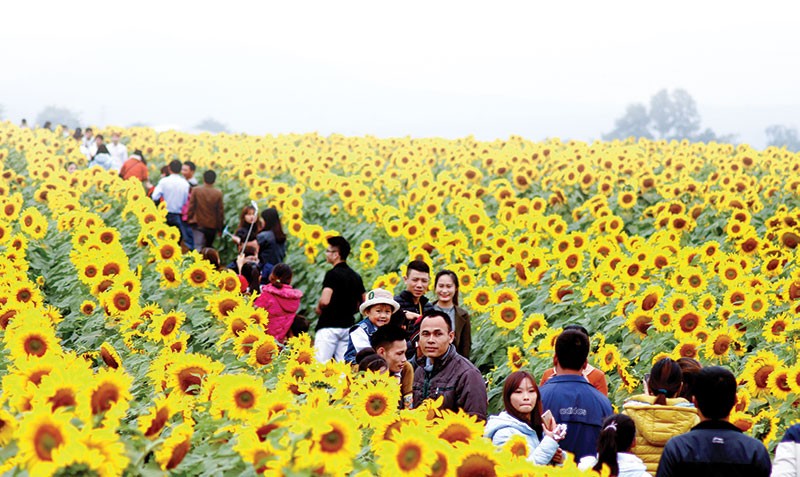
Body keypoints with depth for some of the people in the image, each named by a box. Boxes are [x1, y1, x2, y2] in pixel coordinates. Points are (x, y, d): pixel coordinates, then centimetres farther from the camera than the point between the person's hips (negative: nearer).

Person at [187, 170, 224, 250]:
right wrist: (220, 228, 8)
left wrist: (189, 220, 7)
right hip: (212, 225, 1)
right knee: (208, 247, 18)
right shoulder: (218, 193, -6)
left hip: (198, 224, -1)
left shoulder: (196, 190, -7)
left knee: (198, 247, -7)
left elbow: (191, 207, -4)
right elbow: (220, 211, -1)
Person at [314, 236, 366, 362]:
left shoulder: (333, 274, -11)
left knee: (319, 364, -7)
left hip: (329, 325, -7)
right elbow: (363, 303, 16)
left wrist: (319, 308, -3)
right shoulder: (356, 276, 12)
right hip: (348, 326, 7)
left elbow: (325, 300, -22)